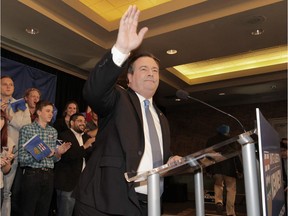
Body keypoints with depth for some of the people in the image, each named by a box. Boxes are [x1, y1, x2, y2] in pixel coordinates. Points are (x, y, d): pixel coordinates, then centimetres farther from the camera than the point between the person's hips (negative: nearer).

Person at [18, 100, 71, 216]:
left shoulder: (53, 131, 11)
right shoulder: (26, 129, -3)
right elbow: (22, 158, -9)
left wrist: (58, 153, -6)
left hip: (49, 175, 4)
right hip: (32, 174, -4)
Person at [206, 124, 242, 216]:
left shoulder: (210, 141, 10)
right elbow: (236, 156, -1)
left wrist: (208, 170, 17)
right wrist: (239, 169, 3)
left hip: (216, 169, 2)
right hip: (229, 169, -2)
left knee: (218, 185, 22)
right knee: (231, 189, 7)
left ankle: (218, 202, -2)